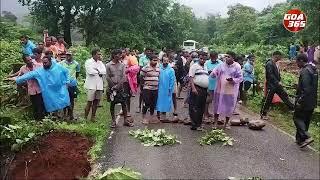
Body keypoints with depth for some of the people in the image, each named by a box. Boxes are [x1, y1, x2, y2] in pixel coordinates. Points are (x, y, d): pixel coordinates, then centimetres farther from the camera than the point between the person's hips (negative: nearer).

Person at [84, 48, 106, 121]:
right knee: (90, 102, -6)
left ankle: (93, 117, 18)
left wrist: (97, 70, -10)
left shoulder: (100, 62, 15)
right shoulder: (88, 62, -1)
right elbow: (90, 71, -15)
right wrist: (99, 72, -2)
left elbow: (104, 71, 2)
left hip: (99, 85, 5)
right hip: (91, 85, -5)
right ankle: (85, 117, 5)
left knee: (96, 102, 8)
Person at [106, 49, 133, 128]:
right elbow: (107, 77, -6)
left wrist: (118, 86, -12)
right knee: (112, 104, 5)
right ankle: (113, 121, 16)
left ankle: (125, 120, 11)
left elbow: (124, 77, -2)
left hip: (121, 87, 2)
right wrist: (113, 86, -12)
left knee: (124, 103, 2)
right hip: (112, 87, -2)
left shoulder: (122, 65, 4)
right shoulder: (108, 65, -2)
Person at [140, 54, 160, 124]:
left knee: (153, 104, 13)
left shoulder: (158, 68, 10)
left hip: (155, 89, 6)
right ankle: (143, 117, 11)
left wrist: (157, 83, 13)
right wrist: (144, 83, -3)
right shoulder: (145, 68, -10)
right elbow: (141, 77, -5)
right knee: (146, 104, -2)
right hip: (147, 89, -6)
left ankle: (151, 117, 26)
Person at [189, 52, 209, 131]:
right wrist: (193, 88, -22)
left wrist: (207, 89, 20)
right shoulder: (195, 66, -2)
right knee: (194, 108, -7)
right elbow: (191, 77, -11)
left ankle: (199, 124, 19)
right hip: (197, 89, -8)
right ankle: (194, 125, -4)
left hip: (204, 90, 8)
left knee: (201, 109, 10)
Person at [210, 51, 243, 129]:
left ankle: (226, 123, 28)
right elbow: (213, 74, 2)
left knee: (229, 107, 9)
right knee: (217, 105, 9)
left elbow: (240, 78, -4)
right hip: (220, 89, 2)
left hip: (231, 91, -1)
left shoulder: (237, 66, -5)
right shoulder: (222, 65, 0)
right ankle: (215, 122, 24)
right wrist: (213, 73, -22)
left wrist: (233, 80, -22)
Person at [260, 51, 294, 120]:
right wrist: (277, 82, -24)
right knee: (267, 100, -2)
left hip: (277, 85, 9)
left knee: (284, 95, 13)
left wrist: (279, 81, 8)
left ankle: (292, 107, 23)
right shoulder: (269, 64, -16)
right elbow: (270, 75, -23)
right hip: (271, 85, -9)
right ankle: (262, 114, 8)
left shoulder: (275, 64, 13)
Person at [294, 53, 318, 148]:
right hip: (312, 102, 10)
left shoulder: (305, 71, -18)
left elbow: (306, 89, -25)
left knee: (297, 118, 0)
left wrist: (300, 101, -21)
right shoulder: (313, 69, 13)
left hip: (304, 101, -10)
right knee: (305, 120, 14)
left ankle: (306, 137, -9)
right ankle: (300, 139, 23)